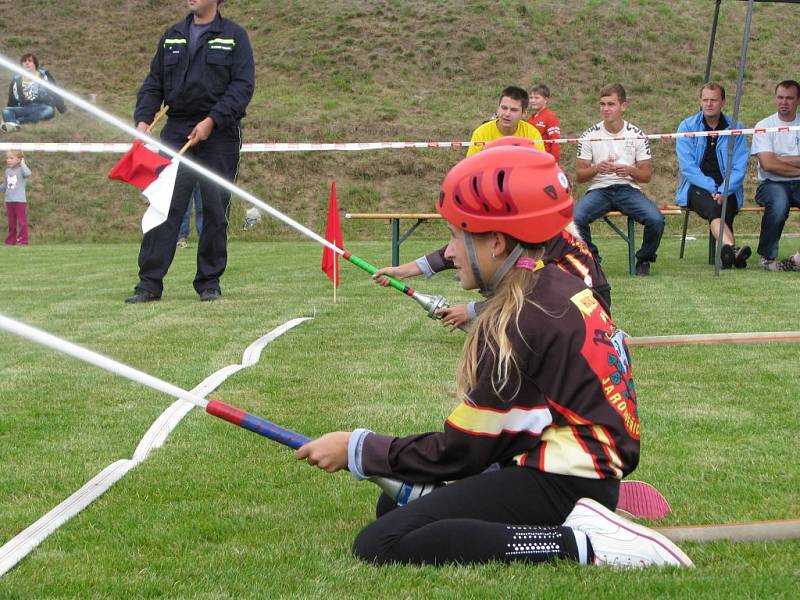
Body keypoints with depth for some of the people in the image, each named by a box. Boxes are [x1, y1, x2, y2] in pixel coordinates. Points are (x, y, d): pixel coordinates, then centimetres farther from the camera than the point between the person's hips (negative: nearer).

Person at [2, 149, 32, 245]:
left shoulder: (21, 170, -8)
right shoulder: (8, 171, 10)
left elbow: (28, 173, -33)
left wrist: (22, 164, -21)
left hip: (20, 200, -6)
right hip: (9, 200, 6)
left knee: (22, 222, -2)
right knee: (11, 223, 12)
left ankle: (23, 240, 2)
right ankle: (11, 240, 19)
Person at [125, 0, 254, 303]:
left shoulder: (234, 36, 3)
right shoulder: (172, 36, 15)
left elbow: (243, 85, -6)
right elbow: (153, 84, 16)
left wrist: (212, 121, -16)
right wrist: (143, 118, -2)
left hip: (219, 135, -2)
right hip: (176, 132, 2)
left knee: (216, 211, 2)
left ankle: (210, 283, 13)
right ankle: (149, 284, -5)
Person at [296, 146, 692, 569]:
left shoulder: (518, 323, -17)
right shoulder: (561, 287, 10)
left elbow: (461, 450, -10)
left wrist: (357, 450, -1)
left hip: (560, 484, -10)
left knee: (379, 546, -19)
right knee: (396, 502, 18)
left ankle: (580, 545, -20)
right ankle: (575, 526, 6)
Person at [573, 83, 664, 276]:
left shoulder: (637, 135, 5)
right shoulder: (590, 136, 4)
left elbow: (647, 176, 6)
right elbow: (579, 176, 5)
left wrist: (630, 170, -16)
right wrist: (597, 169, -17)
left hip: (628, 189, 0)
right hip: (598, 190, 0)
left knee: (656, 219, -28)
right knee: (575, 217, -32)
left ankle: (644, 260, 2)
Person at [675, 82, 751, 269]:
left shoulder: (736, 129, 8)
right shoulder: (687, 126, 5)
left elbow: (740, 168, 1)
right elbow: (687, 166, -4)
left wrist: (723, 191, -16)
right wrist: (712, 189, -15)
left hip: (727, 189, 3)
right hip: (696, 187, -3)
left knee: (725, 209, -31)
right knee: (713, 207, -34)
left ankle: (727, 254, -46)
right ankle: (733, 249, -59)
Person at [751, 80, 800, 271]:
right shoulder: (764, 126, 3)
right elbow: (768, 164, -10)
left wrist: (779, 158, -8)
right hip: (772, 184, -2)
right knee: (779, 202, -37)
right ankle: (768, 256, -18)